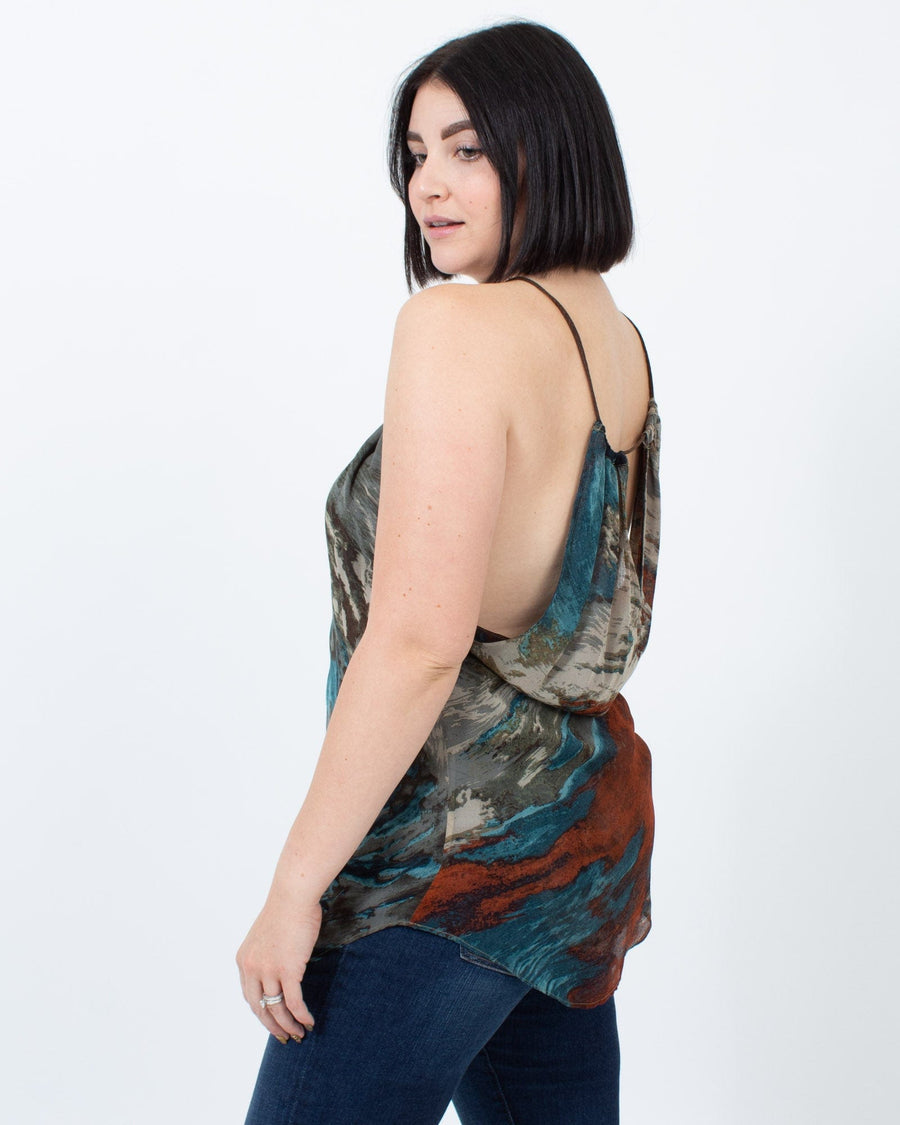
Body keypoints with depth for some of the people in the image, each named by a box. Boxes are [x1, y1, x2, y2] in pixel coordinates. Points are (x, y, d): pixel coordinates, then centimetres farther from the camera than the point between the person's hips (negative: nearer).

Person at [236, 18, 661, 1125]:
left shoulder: (456, 326, -18)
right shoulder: (619, 340, 10)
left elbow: (419, 640, -24)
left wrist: (295, 886, -19)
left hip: (455, 853, -9)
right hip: (591, 812, 9)